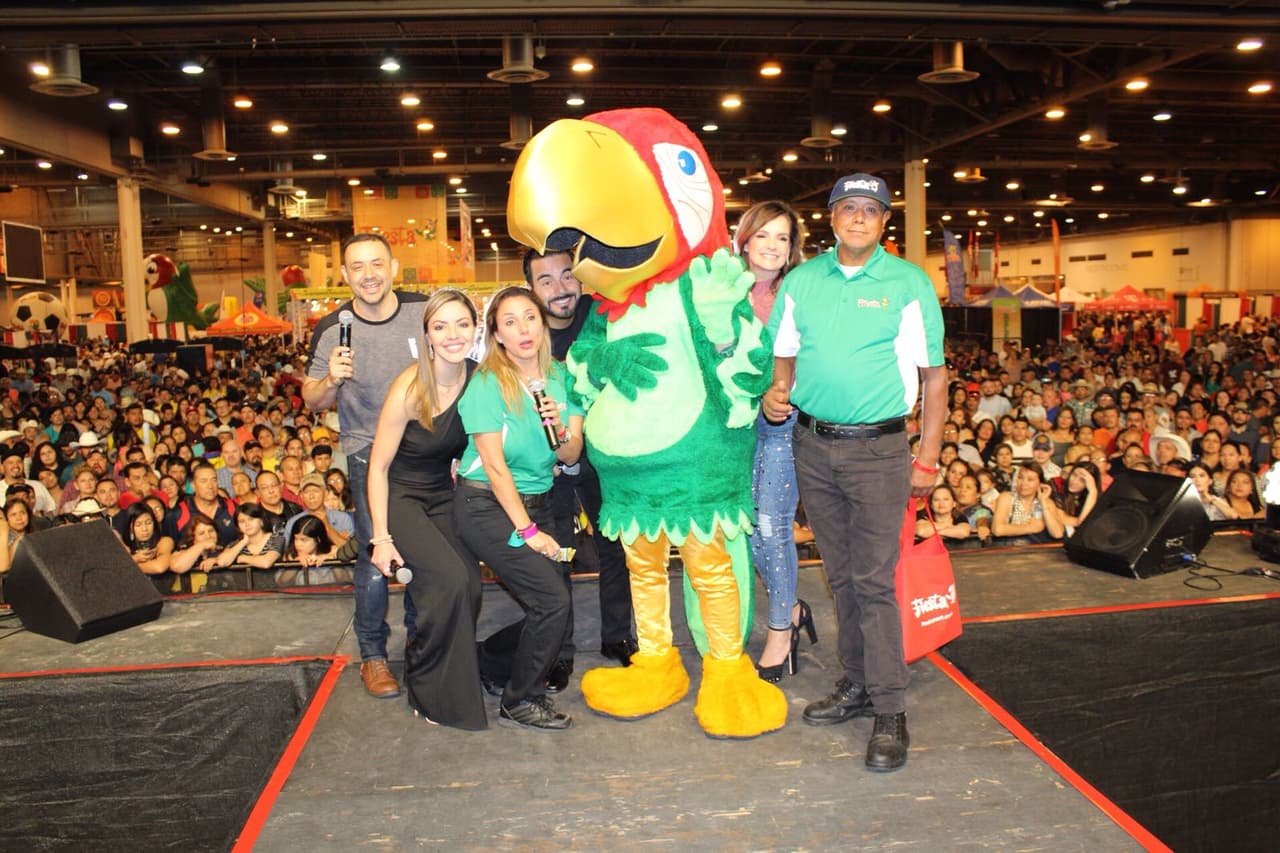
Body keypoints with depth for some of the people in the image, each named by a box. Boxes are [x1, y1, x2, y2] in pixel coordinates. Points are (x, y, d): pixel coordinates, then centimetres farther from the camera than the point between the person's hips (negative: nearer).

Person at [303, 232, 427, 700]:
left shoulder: (424, 310, -6)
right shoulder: (332, 329, -7)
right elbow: (312, 402, 0)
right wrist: (330, 379, -22)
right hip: (369, 453, -2)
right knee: (375, 554, -5)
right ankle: (372, 654, 14)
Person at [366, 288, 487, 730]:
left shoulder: (478, 378, -10)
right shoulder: (410, 388, -23)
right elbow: (378, 465, -15)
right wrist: (381, 537, -15)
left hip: (443, 495, 5)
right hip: (400, 496, -5)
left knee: (469, 584, -12)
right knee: (450, 577, -22)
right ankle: (431, 693, 0)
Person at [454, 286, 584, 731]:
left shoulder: (560, 377, 2)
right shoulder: (487, 384, -14)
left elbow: (571, 456, 1)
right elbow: (494, 465, -15)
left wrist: (560, 432, -21)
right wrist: (527, 531, -15)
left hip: (536, 502, 6)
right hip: (487, 506, -6)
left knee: (544, 602, 3)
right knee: (552, 598, -13)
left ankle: (492, 664, 32)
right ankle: (520, 703, 8)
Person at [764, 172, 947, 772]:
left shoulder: (909, 284, -2)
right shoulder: (800, 281, 8)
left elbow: (933, 374, -1)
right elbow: (786, 353, 16)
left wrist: (928, 457, -6)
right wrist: (777, 391, -7)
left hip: (878, 450, -4)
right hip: (812, 446, 4)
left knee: (874, 582, -5)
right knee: (840, 575, 12)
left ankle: (890, 712, 5)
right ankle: (857, 685, 25)